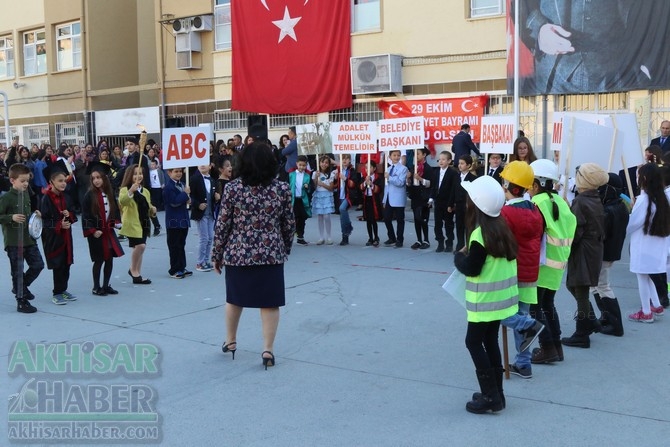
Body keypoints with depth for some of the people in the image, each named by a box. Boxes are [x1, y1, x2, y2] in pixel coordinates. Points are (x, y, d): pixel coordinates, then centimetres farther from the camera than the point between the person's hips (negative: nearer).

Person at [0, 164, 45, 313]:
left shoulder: (26, 194, 8)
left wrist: (35, 213, 4)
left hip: (29, 239, 7)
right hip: (13, 242, -7)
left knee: (38, 264, 8)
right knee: (18, 271, 2)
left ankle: (21, 286, 30)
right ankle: (21, 301, 12)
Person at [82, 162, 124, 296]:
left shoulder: (109, 193, 5)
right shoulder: (90, 195, -11)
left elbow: (115, 208, 16)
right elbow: (85, 216, -10)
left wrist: (116, 221, 0)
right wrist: (92, 231, -16)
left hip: (108, 231, 5)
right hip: (96, 233, -5)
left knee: (109, 259, 8)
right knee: (99, 260, 0)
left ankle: (106, 285, 21)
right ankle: (96, 287, 13)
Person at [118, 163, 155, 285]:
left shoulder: (145, 191, 15)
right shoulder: (125, 189, -7)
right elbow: (122, 201, -30)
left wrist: (152, 210, 2)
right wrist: (131, 191, -46)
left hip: (144, 224, 7)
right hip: (132, 224, -7)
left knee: (139, 248, 11)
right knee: (140, 246, -21)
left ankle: (137, 275, 20)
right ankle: (133, 270, 2)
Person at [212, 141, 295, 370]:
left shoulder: (233, 188, -8)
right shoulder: (282, 189, -4)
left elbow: (222, 225, -5)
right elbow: (289, 225, 3)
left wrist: (217, 254, 6)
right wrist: (285, 250, 18)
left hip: (238, 253, 0)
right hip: (271, 254, 0)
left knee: (234, 298, 18)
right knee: (270, 302, 6)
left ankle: (230, 341, 33)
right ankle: (268, 349, 4)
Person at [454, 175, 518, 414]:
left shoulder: (480, 233, -22)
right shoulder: (500, 225, 5)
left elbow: (471, 269, -18)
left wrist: (459, 256, 0)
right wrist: (469, 255, 9)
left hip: (485, 299, -8)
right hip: (500, 295, 9)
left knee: (474, 342, 1)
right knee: (490, 341, 15)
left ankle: (491, 396, 0)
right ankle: (495, 393, 21)